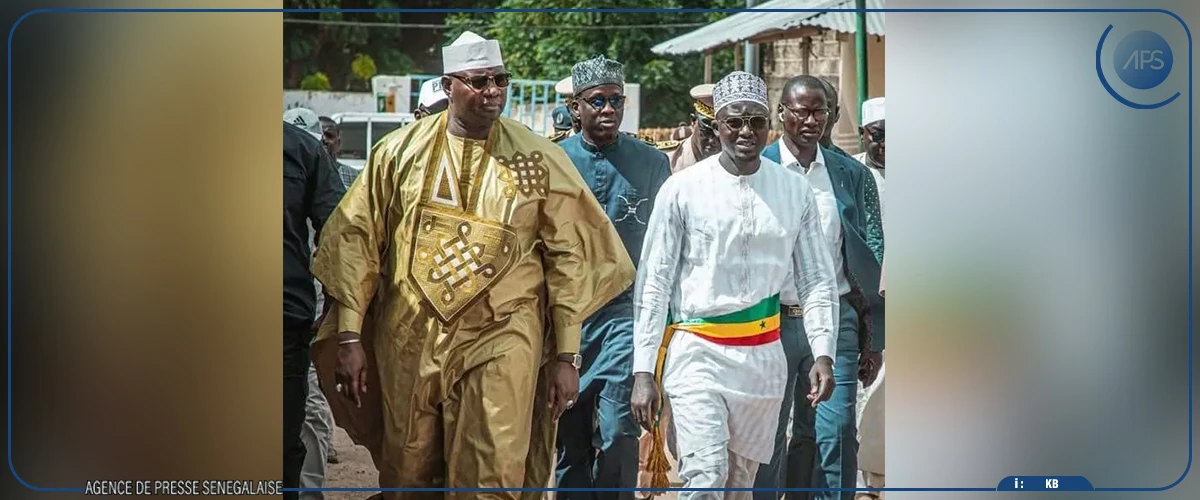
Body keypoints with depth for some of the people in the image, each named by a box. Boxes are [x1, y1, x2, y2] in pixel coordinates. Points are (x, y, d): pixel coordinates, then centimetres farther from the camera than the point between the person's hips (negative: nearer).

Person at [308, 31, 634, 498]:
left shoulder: (540, 159, 1)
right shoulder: (401, 151, 4)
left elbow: (568, 259, 3)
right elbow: (357, 241, 5)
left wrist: (566, 356, 0)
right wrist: (349, 337, -1)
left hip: (501, 341, -1)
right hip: (408, 340, 2)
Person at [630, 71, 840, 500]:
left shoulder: (796, 191, 5)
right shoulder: (683, 189, -4)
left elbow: (817, 280, 9)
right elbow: (653, 283, -2)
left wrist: (823, 353, -5)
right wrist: (643, 371, -7)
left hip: (764, 356, 4)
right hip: (698, 353, -4)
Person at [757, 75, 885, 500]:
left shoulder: (851, 175, 8)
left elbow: (869, 261, 10)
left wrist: (872, 341, 7)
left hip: (836, 320, 2)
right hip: (773, 322, -2)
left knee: (835, 434, -1)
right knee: (766, 438, 6)